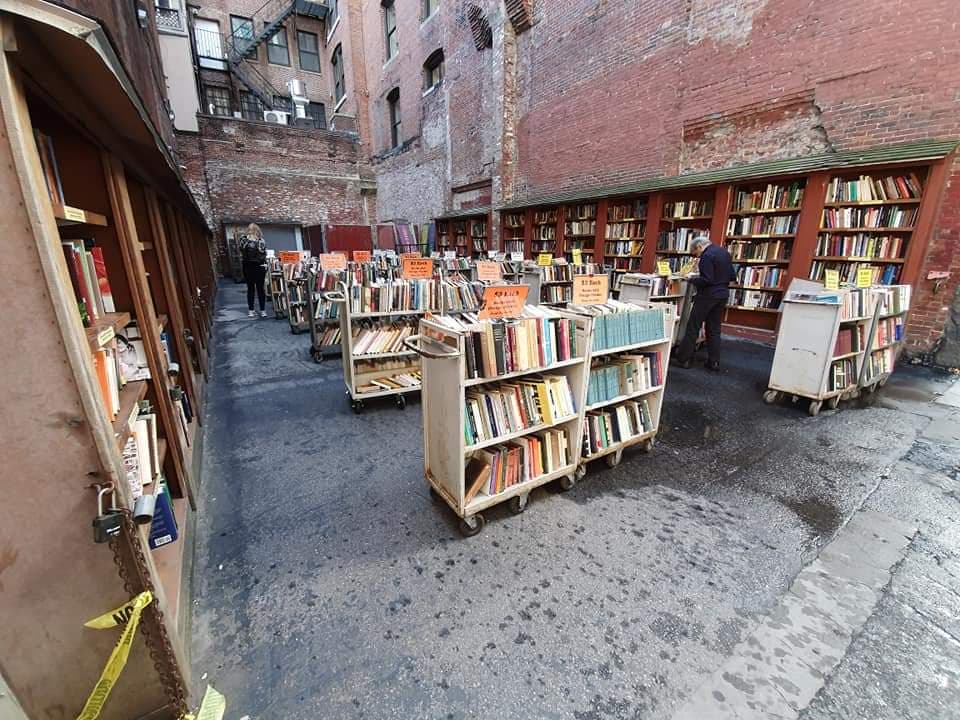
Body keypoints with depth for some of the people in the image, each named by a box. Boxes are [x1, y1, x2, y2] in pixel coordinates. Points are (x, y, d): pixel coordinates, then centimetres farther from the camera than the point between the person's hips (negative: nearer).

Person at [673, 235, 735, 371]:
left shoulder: (707, 256, -15)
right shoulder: (724, 251, 12)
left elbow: (707, 280, -21)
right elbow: (732, 276, 15)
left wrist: (693, 279, -7)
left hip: (708, 296, -8)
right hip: (723, 295, 8)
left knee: (693, 327, -1)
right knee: (714, 329, 12)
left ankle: (683, 359, 2)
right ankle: (714, 362, 13)